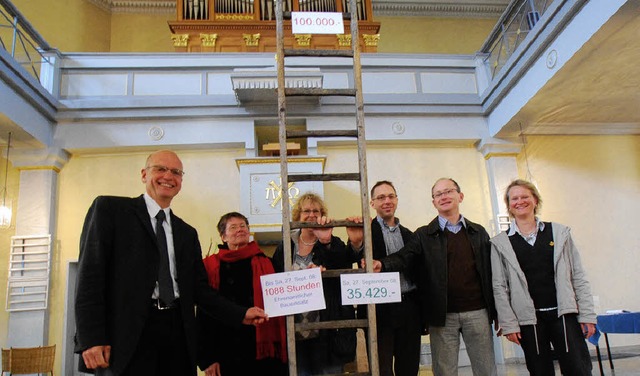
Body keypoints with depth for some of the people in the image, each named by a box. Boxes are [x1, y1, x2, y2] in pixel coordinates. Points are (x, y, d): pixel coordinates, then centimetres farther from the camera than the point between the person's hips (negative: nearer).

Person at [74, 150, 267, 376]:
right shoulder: (109, 209, 4)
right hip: (127, 335, -4)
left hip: (177, 334, 5)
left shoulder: (188, 233, 19)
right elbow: (90, 272, -4)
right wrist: (90, 338, -12)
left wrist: (241, 315, 5)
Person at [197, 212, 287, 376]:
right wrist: (207, 359, -3)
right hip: (227, 355, -1)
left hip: (263, 352, 1)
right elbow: (204, 314, 1)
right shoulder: (211, 267, 1)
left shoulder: (265, 263, 7)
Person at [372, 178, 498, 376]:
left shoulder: (479, 232, 10)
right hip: (443, 316, -1)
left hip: (478, 312, 2)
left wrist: (497, 312, 6)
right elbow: (403, 257, -11)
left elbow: (490, 272, 9)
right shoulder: (423, 235, 3)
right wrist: (382, 264, -33)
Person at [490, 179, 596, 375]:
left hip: (564, 314, 1)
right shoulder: (500, 243, 3)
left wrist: (587, 314, 1)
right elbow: (499, 287, 1)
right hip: (528, 319, -1)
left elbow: (578, 276, 7)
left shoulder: (559, 232, 8)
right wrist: (508, 324, -5)